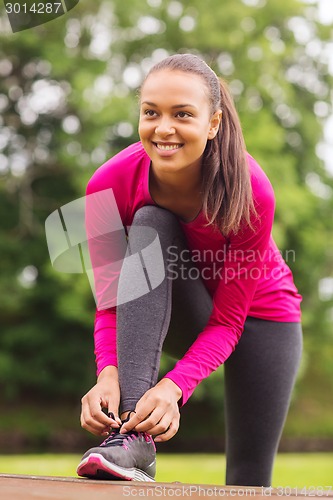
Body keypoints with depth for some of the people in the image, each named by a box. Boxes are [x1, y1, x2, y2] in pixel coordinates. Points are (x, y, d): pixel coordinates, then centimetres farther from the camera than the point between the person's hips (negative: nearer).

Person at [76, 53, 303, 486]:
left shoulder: (251, 191, -32)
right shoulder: (109, 185, -26)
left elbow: (228, 321, -28)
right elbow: (110, 302, -22)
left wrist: (174, 387, -45)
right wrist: (109, 374, -42)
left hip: (259, 313, -1)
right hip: (179, 314, 1)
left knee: (249, 481, -4)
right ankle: (134, 436, -41)